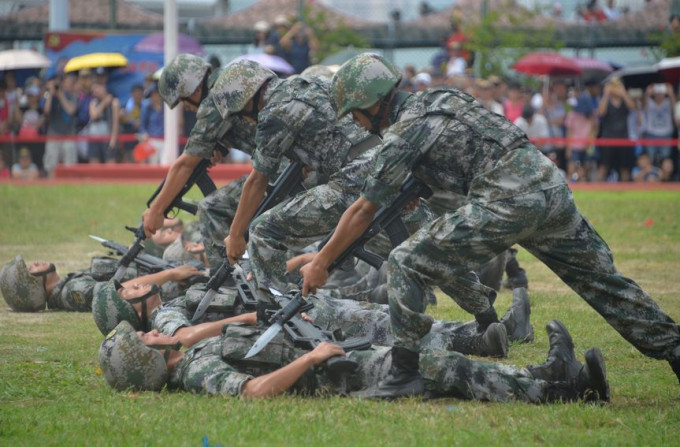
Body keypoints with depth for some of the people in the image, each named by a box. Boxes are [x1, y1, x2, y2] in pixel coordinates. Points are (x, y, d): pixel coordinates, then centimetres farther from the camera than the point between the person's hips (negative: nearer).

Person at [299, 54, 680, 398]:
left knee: (405, 266, -3)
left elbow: (365, 211, 3)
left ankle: (405, 374, -4)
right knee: (602, 280, 20)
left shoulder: (403, 132, -1)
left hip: (507, 202, -8)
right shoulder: (436, 99, 21)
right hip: (553, 184, 9)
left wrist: (321, 263, 10)